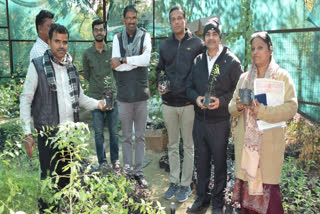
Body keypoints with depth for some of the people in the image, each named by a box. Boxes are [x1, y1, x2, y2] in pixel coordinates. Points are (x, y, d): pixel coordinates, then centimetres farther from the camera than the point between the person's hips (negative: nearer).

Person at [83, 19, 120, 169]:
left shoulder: (112, 51, 3)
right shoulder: (87, 54, 3)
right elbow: (86, 75, 11)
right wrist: (98, 84, 6)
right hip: (96, 98, 0)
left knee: (114, 132, 7)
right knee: (99, 133, 5)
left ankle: (115, 160, 21)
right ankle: (102, 161, 18)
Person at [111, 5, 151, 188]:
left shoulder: (145, 36, 2)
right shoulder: (118, 38, 4)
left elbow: (146, 60, -15)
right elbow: (116, 66, -9)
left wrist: (123, 60, -13)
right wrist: (137, 61, -12)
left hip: (142, 94, 0)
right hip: (124, 95, 0)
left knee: (140, 136, 9)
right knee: (126, 137, 10)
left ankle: (139, 171, 20)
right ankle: (128, 171, 21)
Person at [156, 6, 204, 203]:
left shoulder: (197, 44, -2)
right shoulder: (165, 45, 10)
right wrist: (159, 85, -1)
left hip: (188, 103, -4)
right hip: (169, 103, 4)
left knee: (188, 146, 6)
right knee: (172, 145, 13)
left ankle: (186, 184, 19)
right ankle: (174, 181, 27)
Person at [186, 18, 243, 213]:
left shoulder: (231, 61, -5)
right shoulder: (198, 60, 10)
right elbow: (190, 86, 13)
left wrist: (222, 100, -20)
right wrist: (196, 98, -7)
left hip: (220, 122, -4)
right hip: (199, 120, 5)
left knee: (220, 162, 8)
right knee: (201, 160, 15)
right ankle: (202, 197, 32)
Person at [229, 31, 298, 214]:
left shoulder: (282, 76, 3)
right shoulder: (244, 78, 15)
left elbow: (291, 107, -7)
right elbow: (232, 107, 15)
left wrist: (263, 111, -20)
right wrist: (238, 106, -8)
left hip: (269, 142, -3)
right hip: (245, 141, 4)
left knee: (268, 186, -4)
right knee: (246, 181, 4)